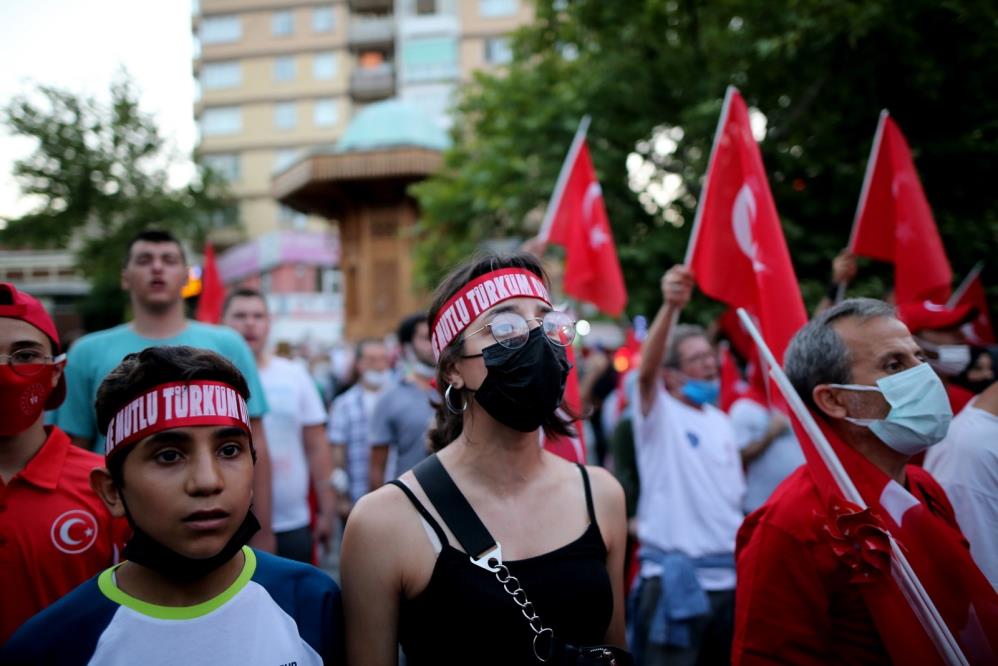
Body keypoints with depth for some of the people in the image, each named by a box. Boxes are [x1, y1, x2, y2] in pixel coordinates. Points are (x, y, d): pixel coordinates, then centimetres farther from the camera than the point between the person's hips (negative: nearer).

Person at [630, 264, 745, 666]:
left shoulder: (721, 422, 14)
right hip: (674, 575, -7)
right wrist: (670, 306, -42)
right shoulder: (659, 412, -6)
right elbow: (646, 369, -28)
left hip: (729, 571, 7)